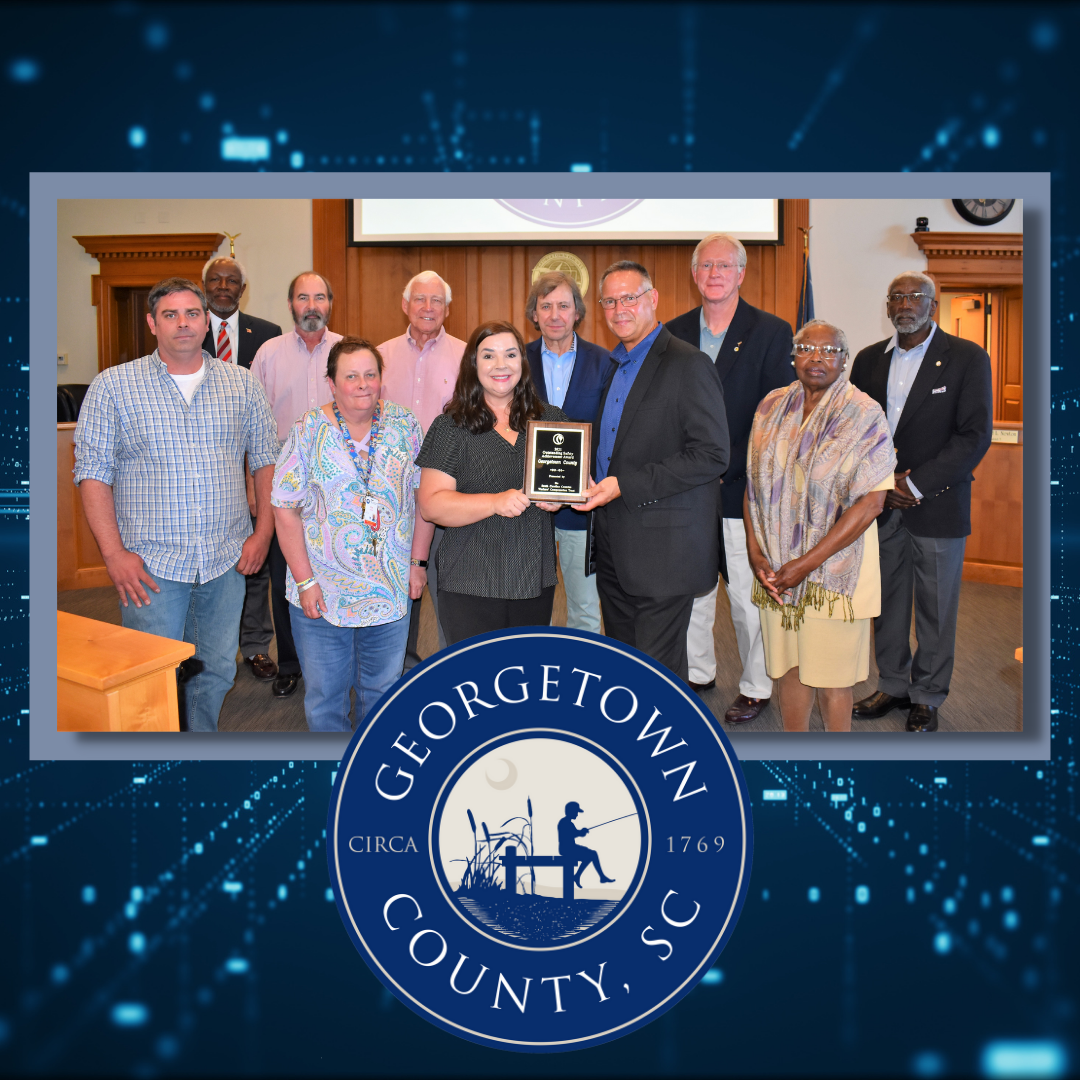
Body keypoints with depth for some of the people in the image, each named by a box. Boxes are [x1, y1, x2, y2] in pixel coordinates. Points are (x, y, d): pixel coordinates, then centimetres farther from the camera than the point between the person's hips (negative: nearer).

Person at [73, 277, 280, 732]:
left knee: (218, 669, 11)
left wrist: (263, 531, 0)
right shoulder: (113, 385, 0)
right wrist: (114, 553, -9)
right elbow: (93, 472, -2)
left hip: (227, 558, 2)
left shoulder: (242, 383, 7)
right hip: (151, 562, -2)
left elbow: (266, 458, 9)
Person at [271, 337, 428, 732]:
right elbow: (286, 510, -6)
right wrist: (305, 581, -10)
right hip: (322, 594, -1)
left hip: (392, 591, 2)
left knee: (383, 692, 15)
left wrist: (417, 561, 0)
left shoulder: (404, 426, 0)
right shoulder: (307, 433, -5)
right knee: (325, 699, 10)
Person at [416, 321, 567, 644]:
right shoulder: (451, 427, -2)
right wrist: (496, 502, -21)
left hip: (536, 580, 3)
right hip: (471, 585, -3)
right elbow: (431, 505, -8)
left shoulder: (551, 419, 7)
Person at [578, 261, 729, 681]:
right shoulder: (611, 365, 15)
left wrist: (624, 486, -20)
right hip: (612, 547, 8)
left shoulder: (689, 365, -10)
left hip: (663, 548, -8)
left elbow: (711, 455, -18)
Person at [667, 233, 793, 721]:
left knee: (748, 594, 4)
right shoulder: (674, 332, 9)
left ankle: (756, 687, 21)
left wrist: (724, 466, -13)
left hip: (742, 487, -3)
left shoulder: (772, 332, -2)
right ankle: (698, 672, 32)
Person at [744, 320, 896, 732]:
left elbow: (870, 502, -13)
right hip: (775, 566, 4)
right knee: (790, 666, 13)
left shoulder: (864, 415, -8)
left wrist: (807, 563, -16)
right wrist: (755, 553, -6)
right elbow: (753, 484, 6)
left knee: (831, 674, 5)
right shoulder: (772, 407, 5)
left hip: (834, 567, -4)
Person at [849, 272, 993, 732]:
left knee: (935, 607, 6)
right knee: (887, 602, 11)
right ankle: (892, 685, 26)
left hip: (937, 505, -3)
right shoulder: (869, 359, 9)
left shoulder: (967, 358, -3)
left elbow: (976, 435, -9)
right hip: (881, 504, 4)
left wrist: (916, 484, -15)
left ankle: (927, 696, 21)